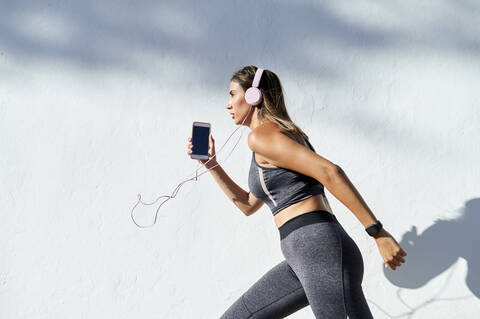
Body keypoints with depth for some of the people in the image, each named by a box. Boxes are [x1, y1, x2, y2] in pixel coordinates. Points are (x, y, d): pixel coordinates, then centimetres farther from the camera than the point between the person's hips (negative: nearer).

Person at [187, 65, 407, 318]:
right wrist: (211, 164, 29)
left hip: (320, 249, -10)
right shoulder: (284, 137, 24)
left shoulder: (261, 135, -6)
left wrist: (378, 232, -20)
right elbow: (248, 205, 34)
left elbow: (329, 172, -19)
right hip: (302, 260, 10)